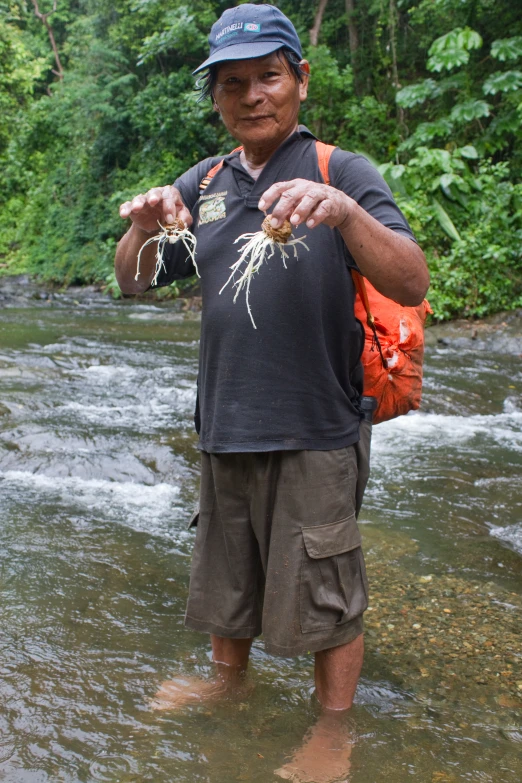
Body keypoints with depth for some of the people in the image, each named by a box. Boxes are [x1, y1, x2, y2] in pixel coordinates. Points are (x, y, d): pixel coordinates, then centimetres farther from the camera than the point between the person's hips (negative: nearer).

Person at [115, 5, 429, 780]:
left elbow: (412, 286, -16)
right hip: (223, 424, 5)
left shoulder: (342, 172, -4)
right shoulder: (203, 184, 9)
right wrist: (144, 225, -14)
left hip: (313, 431, -5)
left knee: (324, 595, 5)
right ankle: (228, 680, 45)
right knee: (224, 573, 21)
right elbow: (132, 282, 8)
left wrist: (345, 214, -35)